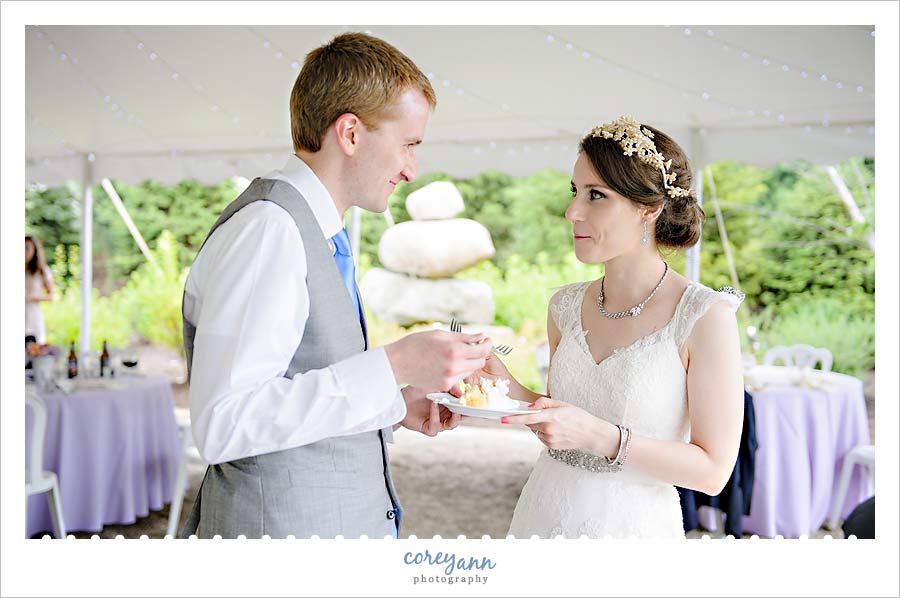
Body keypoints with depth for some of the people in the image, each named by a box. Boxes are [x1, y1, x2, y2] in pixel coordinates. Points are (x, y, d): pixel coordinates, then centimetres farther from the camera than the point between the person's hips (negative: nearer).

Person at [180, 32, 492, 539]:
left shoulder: (319, 237, 10)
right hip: (284, 522, -8)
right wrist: (393, 367, -26)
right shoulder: (267, 227, -19)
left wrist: (398, 404, 5)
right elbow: (222, 425, -26)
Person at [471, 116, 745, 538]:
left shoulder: (705, 315, -16)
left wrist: (598, 435, -25)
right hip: (542, 512, 5)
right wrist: (511, 389, -7)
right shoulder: (566, 305, -1)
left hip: (630, 523, -5)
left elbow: (713, 471, -15)